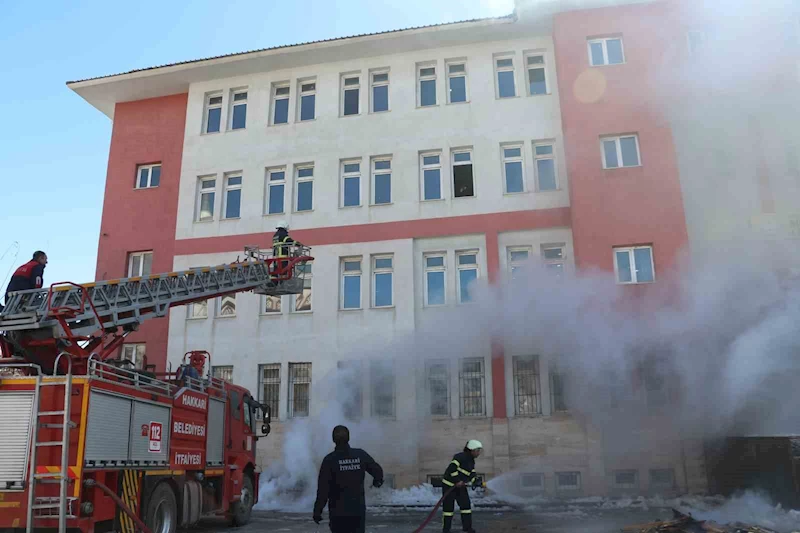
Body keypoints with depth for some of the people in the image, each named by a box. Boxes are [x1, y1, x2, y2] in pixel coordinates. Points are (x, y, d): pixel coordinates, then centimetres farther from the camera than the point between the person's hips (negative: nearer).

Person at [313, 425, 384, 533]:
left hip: (338, 512, -2)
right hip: (358, 509, 2)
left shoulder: (329, 459, -12)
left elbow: (323, 488, -13)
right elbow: (378, 471, 7)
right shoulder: (361, 455, -3)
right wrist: (377, 481, 30)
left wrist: (317, 511, -6)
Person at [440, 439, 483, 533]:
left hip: (461, 486, 8)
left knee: (466, 504, 2)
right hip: (449, 485, -8)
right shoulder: (460, 457, -22)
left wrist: (475, 481, -10)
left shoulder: (471, 461, 7)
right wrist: (458, 481, -27)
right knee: (448, 506, -2)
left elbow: (472, 473, 10)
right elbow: (452, 468, -31)